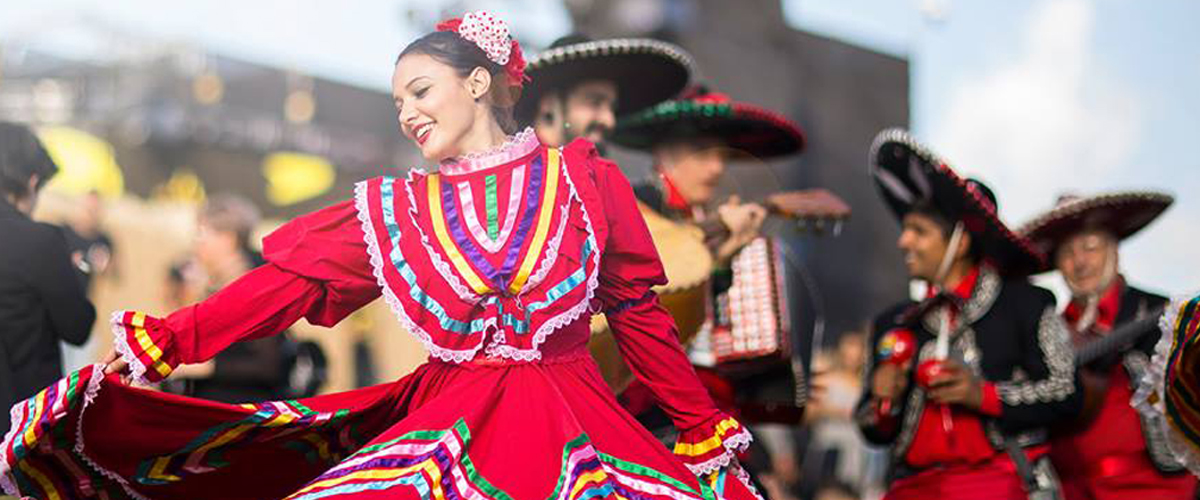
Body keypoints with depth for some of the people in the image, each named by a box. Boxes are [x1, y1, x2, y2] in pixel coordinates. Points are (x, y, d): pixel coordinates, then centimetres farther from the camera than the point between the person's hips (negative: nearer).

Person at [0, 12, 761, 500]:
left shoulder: (582, 180, 2)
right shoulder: (396, 210, 8)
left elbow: (641, 313, 5)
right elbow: (285, 282, 3)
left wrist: (704, 428, 7)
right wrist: (166, 341, -6)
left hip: (566, 431, -2)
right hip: (447, 424, 2)